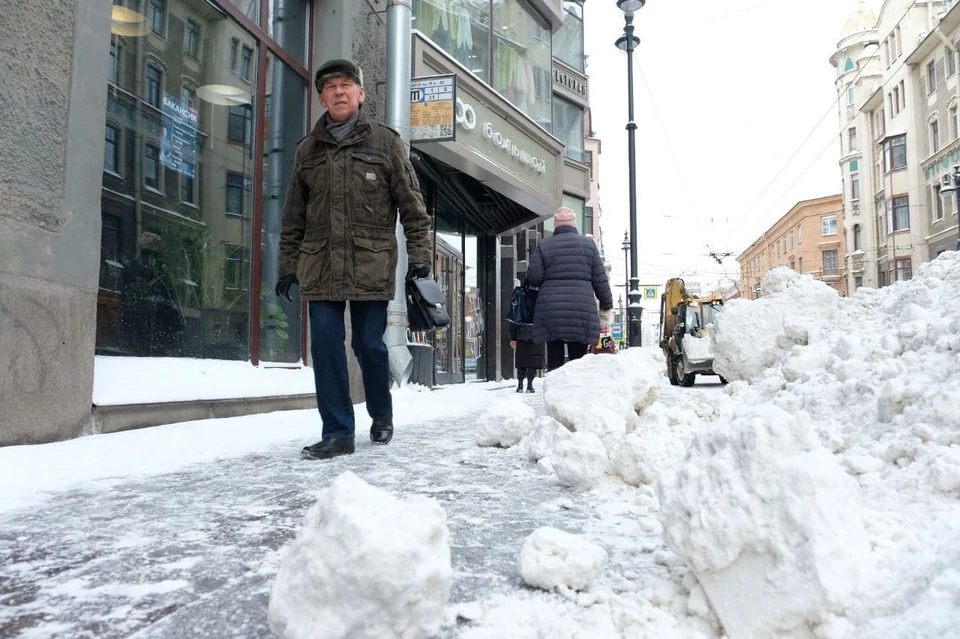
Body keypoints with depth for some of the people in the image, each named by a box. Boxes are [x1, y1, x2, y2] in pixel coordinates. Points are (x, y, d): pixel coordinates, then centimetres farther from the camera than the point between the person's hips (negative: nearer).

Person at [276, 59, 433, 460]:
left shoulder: (385, 142, 5)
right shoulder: (308, 149, 15)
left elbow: (412, 204, 2)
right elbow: (293, 216, 16)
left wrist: (419, 253, -6)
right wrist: (288, 264, 12)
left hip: (371, 265, -3)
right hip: (320, 266, 3)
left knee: (369, 345, 3)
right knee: (325, 346, -1)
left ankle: (382, 417, 27)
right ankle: (337, 432, 9)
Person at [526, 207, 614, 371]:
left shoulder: (544, 245, 7)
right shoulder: (588, 244, 8)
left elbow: (533, 277, 0)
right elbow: (600, 279, 6)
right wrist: (607, 306, 14)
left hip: (550, 312, 0)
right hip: (581, 311, 0)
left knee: (554, 360, 3)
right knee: (578, 360, 2)